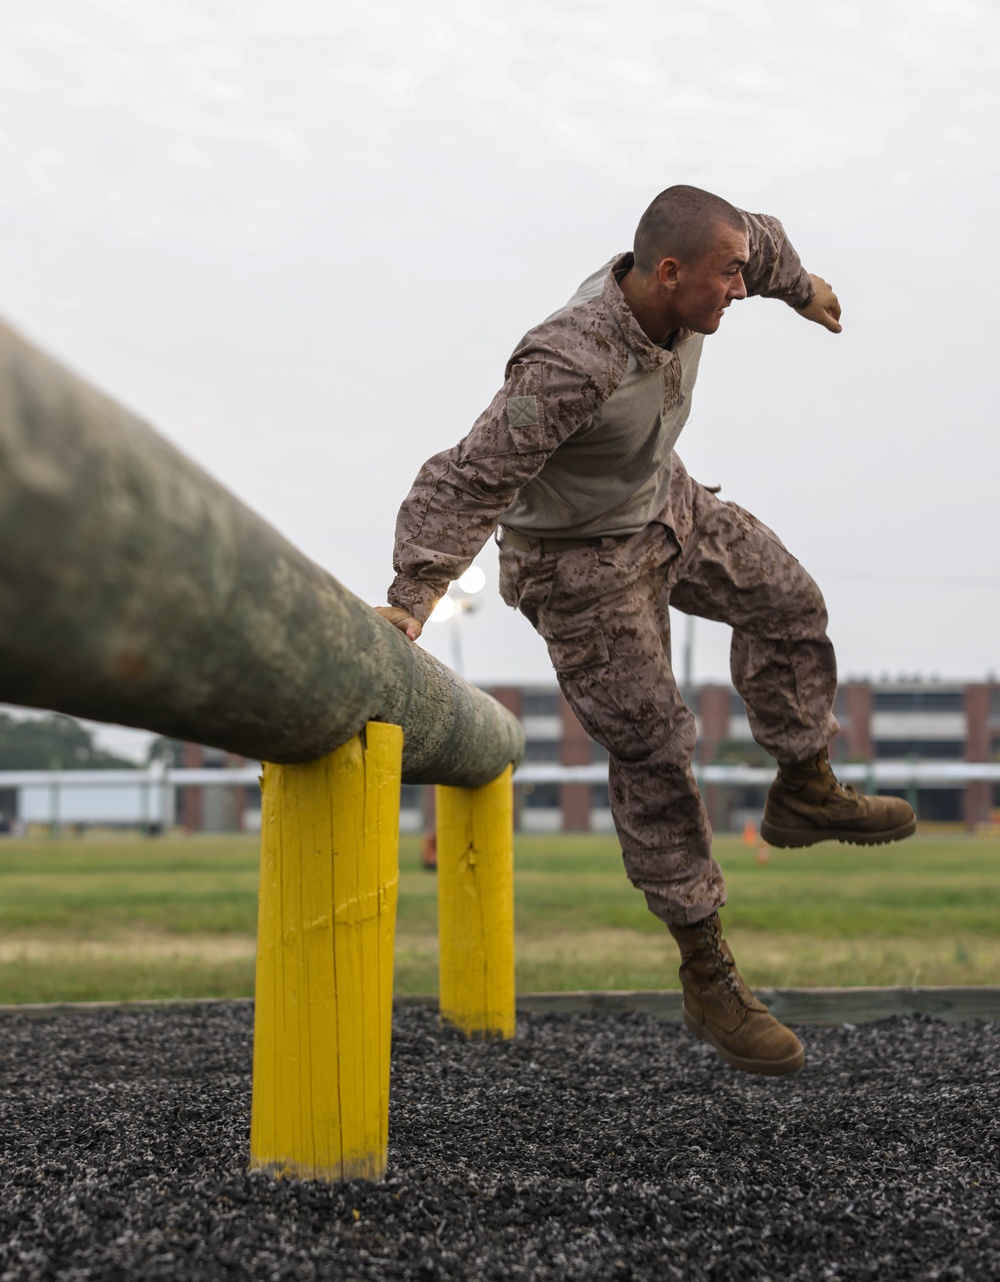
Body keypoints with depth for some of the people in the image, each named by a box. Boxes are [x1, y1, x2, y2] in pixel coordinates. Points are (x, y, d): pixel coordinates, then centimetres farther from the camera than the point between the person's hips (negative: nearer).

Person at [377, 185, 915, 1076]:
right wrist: (411, 599, -50)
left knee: (784, 601, 16)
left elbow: (758, 239, 10)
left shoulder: (677, 288, -15)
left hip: (666, 503, 8)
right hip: (581, 560, -8)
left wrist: (802, 288, 30)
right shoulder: (571, 367, -39)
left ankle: (805, 794, 36)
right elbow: (467, 483, -40)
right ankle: (707, 976, 7)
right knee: (651, 753, -5)